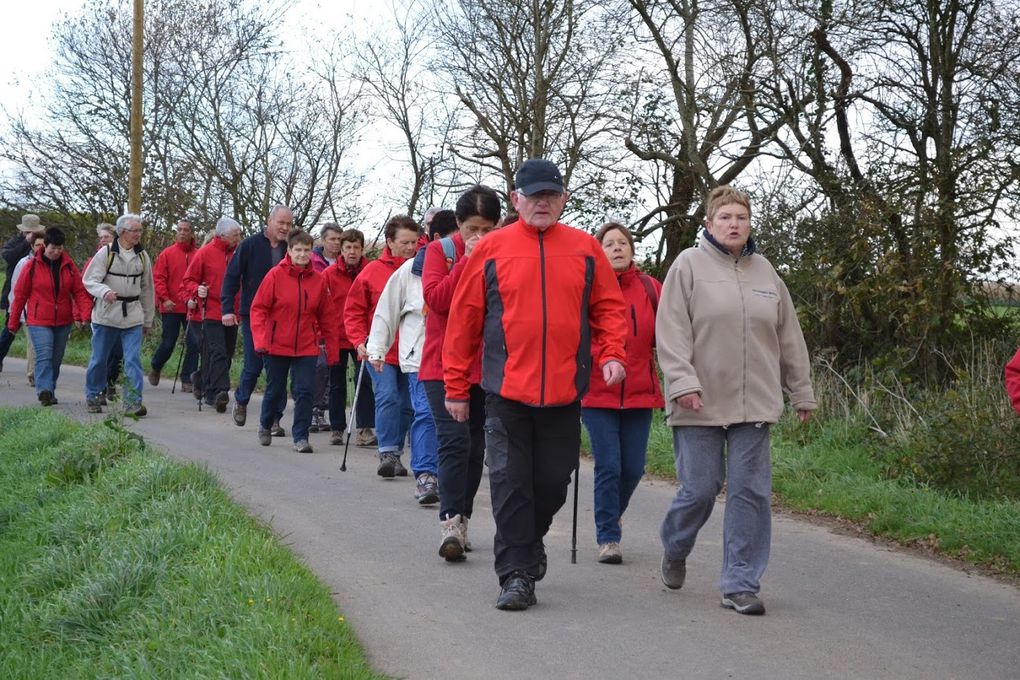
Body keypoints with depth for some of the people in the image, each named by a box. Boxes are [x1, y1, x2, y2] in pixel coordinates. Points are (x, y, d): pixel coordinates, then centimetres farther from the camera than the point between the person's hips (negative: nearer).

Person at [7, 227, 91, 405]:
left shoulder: (69, 265, 3)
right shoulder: (33, 266, -5)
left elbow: (79, 291, 2)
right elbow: (20, 295, 1)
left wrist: (84, 314, -14)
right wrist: (13, 322, 4)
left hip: (63, 322, 4)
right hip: (39, 322, -4)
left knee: (56, 359, 11)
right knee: (44, 356, -17)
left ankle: (49, 392, 22)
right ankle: (45, 390, -27)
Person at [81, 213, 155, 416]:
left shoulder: (142, 256, 8)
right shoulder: (106, 253, -4)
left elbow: (147, 289, 15)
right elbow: (89, 280, -8)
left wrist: (148, 319, 16)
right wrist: (104, 291, -29)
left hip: (133, 316, 2)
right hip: (106, 315, -2)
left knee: (133, 359, -8)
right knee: (99, 359, 8)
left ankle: (133, 402, -8)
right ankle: (92, 397, 26)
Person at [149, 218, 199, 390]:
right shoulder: (167, 253, 1)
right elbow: (158, 278, -2)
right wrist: (164, 298, -11)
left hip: (192, 308, 1)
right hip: (171, 307, -1)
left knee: (193, 344, -3)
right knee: (168, 344, 6)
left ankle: (187, 379, 6)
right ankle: (155, 368, 33)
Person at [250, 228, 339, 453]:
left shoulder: (318, 280, 0)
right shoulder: (276, 275, -7)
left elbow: (327, 316, 5)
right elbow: (258, 308, -6)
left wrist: (332, 348, 3)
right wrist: (260, 340, -15)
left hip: (307, 348, 1)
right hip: (277, 346, -1)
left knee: (304, 391, -6)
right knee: (275, 391, 12)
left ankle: (301, 437, 3)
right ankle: (265, 426, 38)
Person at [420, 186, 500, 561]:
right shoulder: (440, 251, 1)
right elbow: (436, 299, -14)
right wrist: (468, 261, -17)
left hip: (486, 367, 3)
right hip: (443, 364, -3)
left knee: (476, 447, 9)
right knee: (455, 441, -15)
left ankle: (461, 521, 19)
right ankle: (450, 522, -18)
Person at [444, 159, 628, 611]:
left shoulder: (585, 249, 6)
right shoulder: (491, 249, 1)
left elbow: (609, 307, 11)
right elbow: (464, 319, 4)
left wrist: (611, 354, -7)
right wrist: (456, 387, 3)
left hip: (565, 391, 2)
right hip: (507, 390, -2)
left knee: (554, 480, 10)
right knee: (510, 484, -3)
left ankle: (529, 541, 37)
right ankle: (517, 575, 3)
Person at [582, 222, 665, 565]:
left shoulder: (651, 289, 4)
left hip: (639, 393, 3)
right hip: (597, 393, -3)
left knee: (633, 468, 8)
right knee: (608, 466, -5)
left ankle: (612, 515, 37)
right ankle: (608, 537, 8)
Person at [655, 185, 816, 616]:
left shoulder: (764, 272, 13)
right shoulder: (689, 265, 0)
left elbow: (788, 336, 18)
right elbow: (672, 330, -7)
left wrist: (801, 391, 18)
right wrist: (682, 381, -18)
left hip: (754, 404, 4)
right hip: (700, 403, -4)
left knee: (750, 491, 0)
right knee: (700, 488, 0)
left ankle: (740, 584, 7)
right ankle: (674, 550, 31)